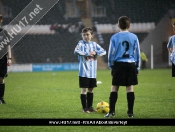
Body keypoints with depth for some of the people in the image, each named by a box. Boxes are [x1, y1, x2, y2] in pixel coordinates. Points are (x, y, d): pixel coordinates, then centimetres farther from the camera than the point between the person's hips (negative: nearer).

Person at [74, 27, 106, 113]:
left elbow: (103, 51, 4)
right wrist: (87, 53, -23)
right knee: (84, 89, -4)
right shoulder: (81, 43, -3)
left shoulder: (94, 44, 9)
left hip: (93, 72, 5)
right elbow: (76, 51, -21)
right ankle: (84, 108, 2)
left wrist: (95, 53, -13)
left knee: (90, 89, 12)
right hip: (84, 72, -5)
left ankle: (90, 106, 22)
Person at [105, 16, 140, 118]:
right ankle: (130, 112, 5)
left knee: (114, 87, 3)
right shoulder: (134, 37, 3)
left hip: (118, 64, -1)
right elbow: (137, 53, 8)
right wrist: (137, 67, 16)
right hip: (131, 64, 1)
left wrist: (111, 66, 13)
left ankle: (111, 112, -2)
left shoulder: (114, 37, 0)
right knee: (130, 87, 4)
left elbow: (111, 53, 3)